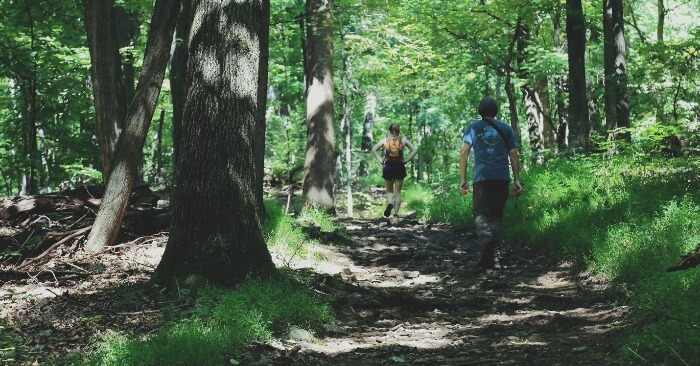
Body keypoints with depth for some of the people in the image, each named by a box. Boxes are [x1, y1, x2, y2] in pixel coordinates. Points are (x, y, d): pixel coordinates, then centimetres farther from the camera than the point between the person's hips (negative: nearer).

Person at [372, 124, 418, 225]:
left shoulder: (385, 140, 3)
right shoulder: (403, 140, 3)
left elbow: (373, 149, -1)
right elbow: (414, 149, -4)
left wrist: (380, 160, 0)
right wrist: (406, 160, -2)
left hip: (388, 167, 0)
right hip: (400, 167, 0)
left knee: (389, 191, 14)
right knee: (398, 192, 7)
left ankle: (390, 203, -20)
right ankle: (396, 216, -1)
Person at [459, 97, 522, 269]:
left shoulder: (473, 128, 9)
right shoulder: (506, 129, 13)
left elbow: (463, 153, 0)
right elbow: (514, 155, 9)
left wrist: (463, 179, 2)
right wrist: (517, 180, 11)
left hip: (482, 177, -2)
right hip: (502, 178, 2)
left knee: (480, 213, 0)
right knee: (497, 215, 10)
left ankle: (486, 240, -29)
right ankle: (493, 256, 6)